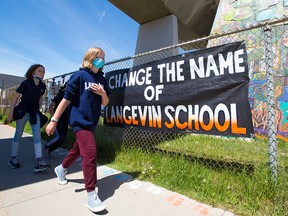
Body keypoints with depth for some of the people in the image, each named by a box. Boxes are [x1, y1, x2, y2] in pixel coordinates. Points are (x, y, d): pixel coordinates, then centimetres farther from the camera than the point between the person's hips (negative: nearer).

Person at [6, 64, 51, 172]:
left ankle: (39, 162, -12)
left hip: (34, 112, 4)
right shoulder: (26, 83, -9)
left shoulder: (42, 86, 4)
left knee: (37, 135, -8)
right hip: (22, 110, -3)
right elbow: (15, 98, -7)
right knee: (18, 134, 8)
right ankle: (13, 158, 25)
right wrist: (11, 113, -11)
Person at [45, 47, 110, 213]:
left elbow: (105, 103, 10)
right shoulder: (80, 75, -7)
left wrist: (102, 93, -11)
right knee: (90, 152, -15)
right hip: (80, 120, -7)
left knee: (78, 149, 22)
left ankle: (61, 169, 50)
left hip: (92, 122, 7)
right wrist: (54, 120, -8)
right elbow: (66, 99, -9)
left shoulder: (102, 79, 8)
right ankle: (91, 195, -3)